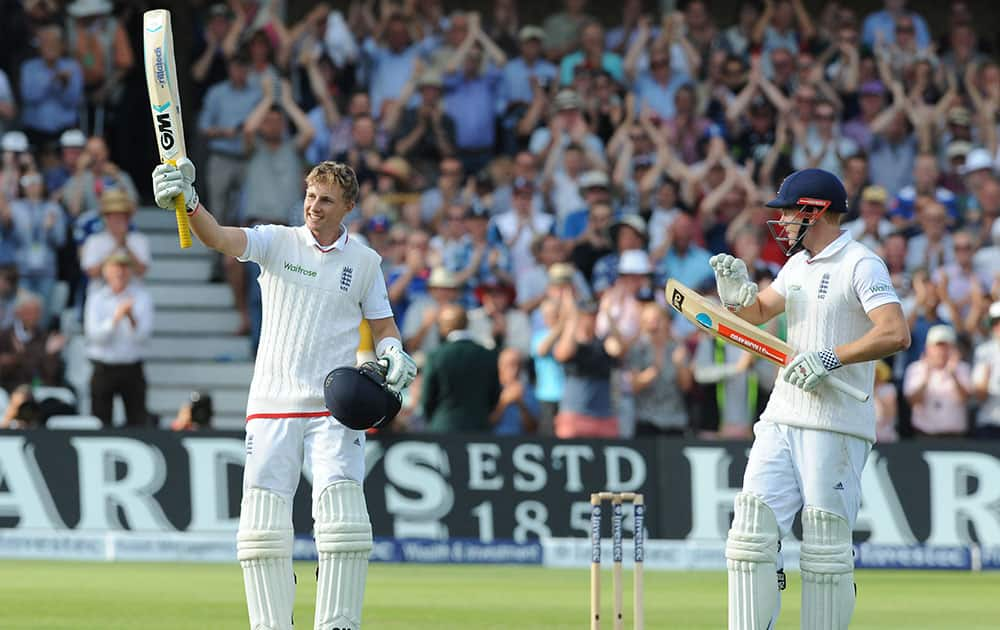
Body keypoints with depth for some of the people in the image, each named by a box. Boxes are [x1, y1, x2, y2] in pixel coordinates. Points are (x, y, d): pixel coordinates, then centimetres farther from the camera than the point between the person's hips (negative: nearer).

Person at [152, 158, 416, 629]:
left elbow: (382, 325, 17)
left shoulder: (364, 262, 7)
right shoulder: (277, 242, 2)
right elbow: (220, 238, -15)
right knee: (262, 522, -6)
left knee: (342, 516, -14)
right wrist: (188, 203, -35)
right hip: (272, 407, 0)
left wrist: (393, 352, -7)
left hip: (336, 410, 0)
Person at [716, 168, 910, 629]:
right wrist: (735, 288, 7)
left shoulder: (861, 265, -9)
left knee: (825, 548, -6)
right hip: (782, 418, 8)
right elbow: (755, 313, 29)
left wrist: (830, 357, -23)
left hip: (835, 426, -8)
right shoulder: (797, 266, 18)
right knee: (753, 530, -1)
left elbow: (896, 334, -20)